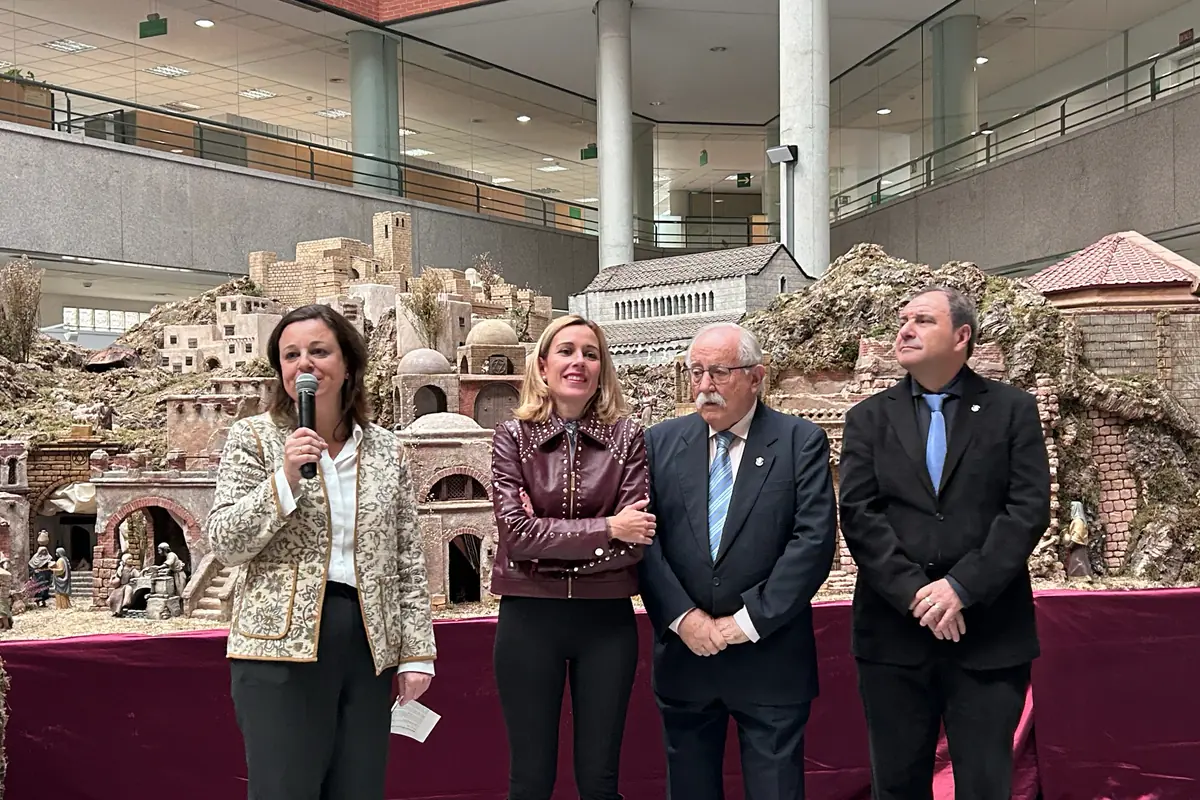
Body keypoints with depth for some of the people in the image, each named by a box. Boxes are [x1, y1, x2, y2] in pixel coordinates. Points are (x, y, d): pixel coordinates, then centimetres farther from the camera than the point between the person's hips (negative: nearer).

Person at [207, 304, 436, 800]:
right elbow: (225, 545, -6)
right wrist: (285, 477, -17)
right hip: (281, 648, -3)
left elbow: (407, 561, 11)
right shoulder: (253, 438, 2)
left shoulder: (384, 449, 10)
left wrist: (417, 652, 6)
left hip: (369, 648, 3)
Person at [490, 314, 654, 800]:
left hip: (606, 618, 1)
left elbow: (634, 541, -6)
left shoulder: (627, 438, 2)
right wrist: (607, 529, -13)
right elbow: (517, 532, -10)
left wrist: (550, 540, -12)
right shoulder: (513, 436, 1)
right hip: (530, 617, 0)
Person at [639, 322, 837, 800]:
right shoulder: (661, 443, 5)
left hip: (770, 658, -2)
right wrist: (681, 616, -11)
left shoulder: (802, 442, -2)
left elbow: (814, 540, -10)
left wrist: (749, 621, -14)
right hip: (683, 651, 3)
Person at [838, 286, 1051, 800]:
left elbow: (1029, 510, -5)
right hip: (893, 634, 2)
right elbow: (859, 515, -2)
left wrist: (961, 587, -15)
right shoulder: (869, 419, 8)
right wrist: (915, 593, -15)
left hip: (989, 635, -1)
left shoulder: (1012, 410, 4)